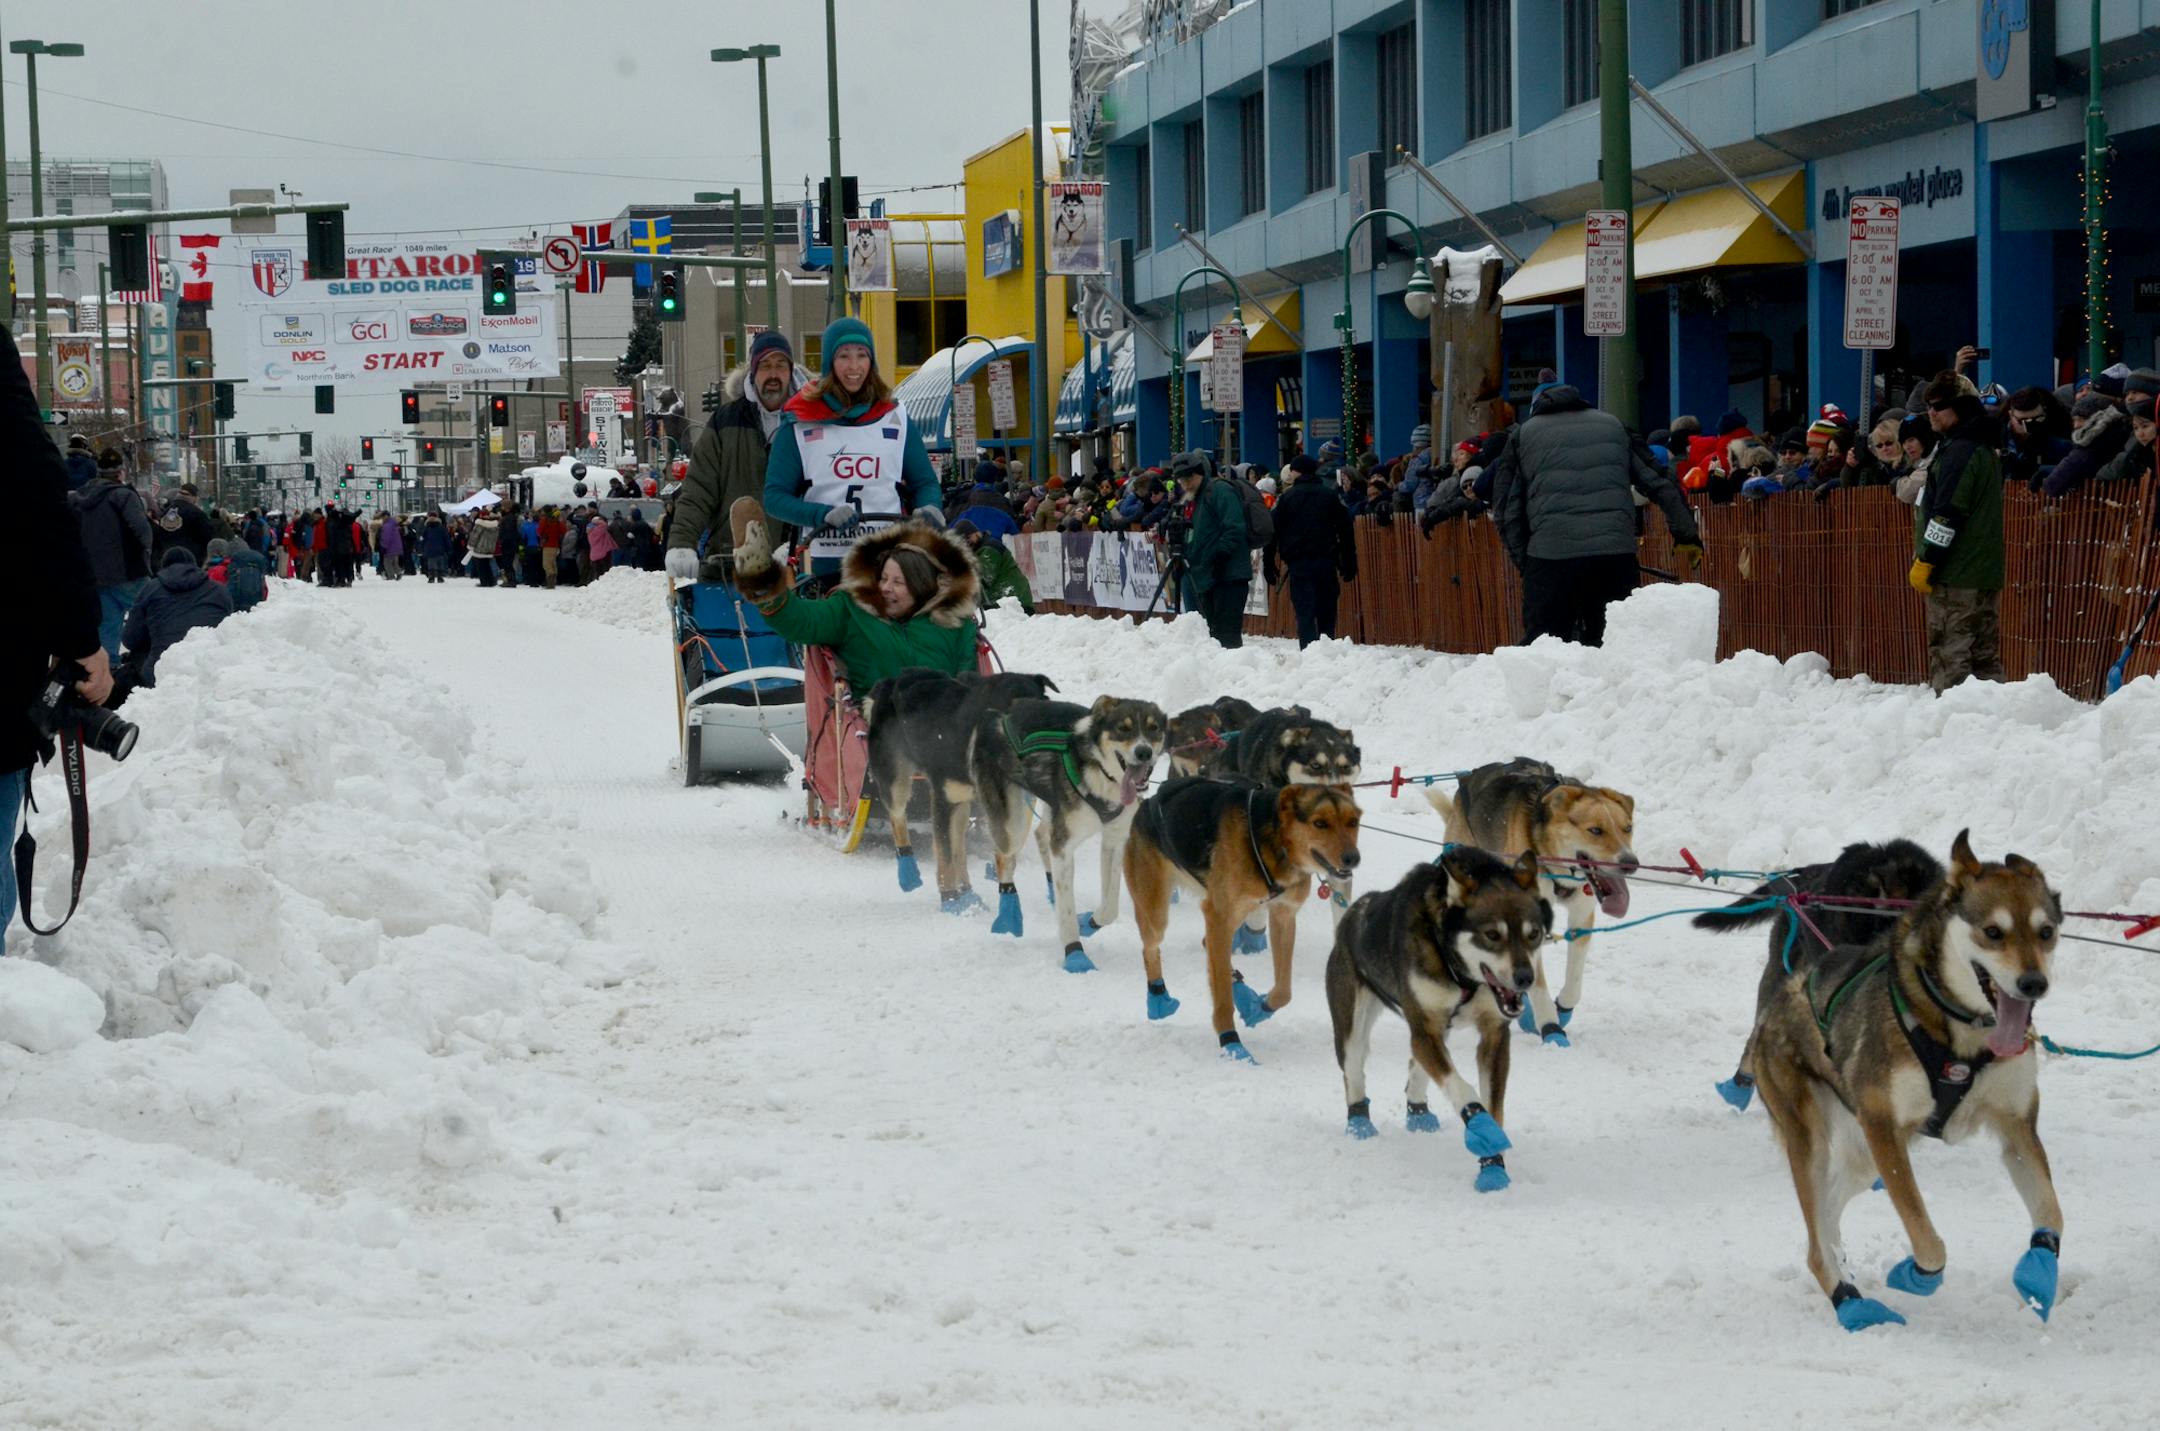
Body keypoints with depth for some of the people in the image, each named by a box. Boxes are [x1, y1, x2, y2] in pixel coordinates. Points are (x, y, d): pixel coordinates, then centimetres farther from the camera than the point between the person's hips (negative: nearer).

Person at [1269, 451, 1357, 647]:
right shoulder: (1331, 495, 7)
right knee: (1326, 612, 10)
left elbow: (1274, 532, 0)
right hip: (1326, 562, 2)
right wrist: (1349, 565, 8)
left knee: (1305, 613, -4)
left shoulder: (1286, 498, 2)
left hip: (1299, 563, -2)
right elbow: (1346, 531, 5)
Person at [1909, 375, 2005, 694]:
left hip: (1954, 574, -10)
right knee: (1985, 656, 10)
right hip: (1985, 573, 10)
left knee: (1949, 656, -9)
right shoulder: (1983, 450, 19)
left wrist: (1925, 561, -15)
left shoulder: (1958, 452, -14)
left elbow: (1947, 515, -19)